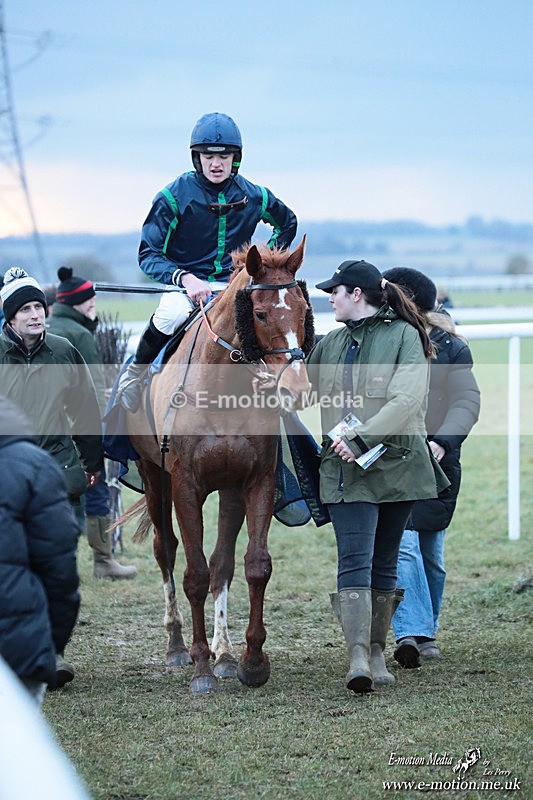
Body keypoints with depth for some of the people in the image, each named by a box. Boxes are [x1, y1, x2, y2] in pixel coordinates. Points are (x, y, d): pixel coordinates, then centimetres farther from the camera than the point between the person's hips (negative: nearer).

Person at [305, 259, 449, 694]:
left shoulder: (405, 336, -3)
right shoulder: (331, 343, 12)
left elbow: (406, 401, -14)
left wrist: (360, 438, -20)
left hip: (397, 461, -2)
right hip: (347, 467, 2)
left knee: (384, 564, 9)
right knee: (355, 561, -12)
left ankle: (377, 652, 20)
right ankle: (359, 657, -22)